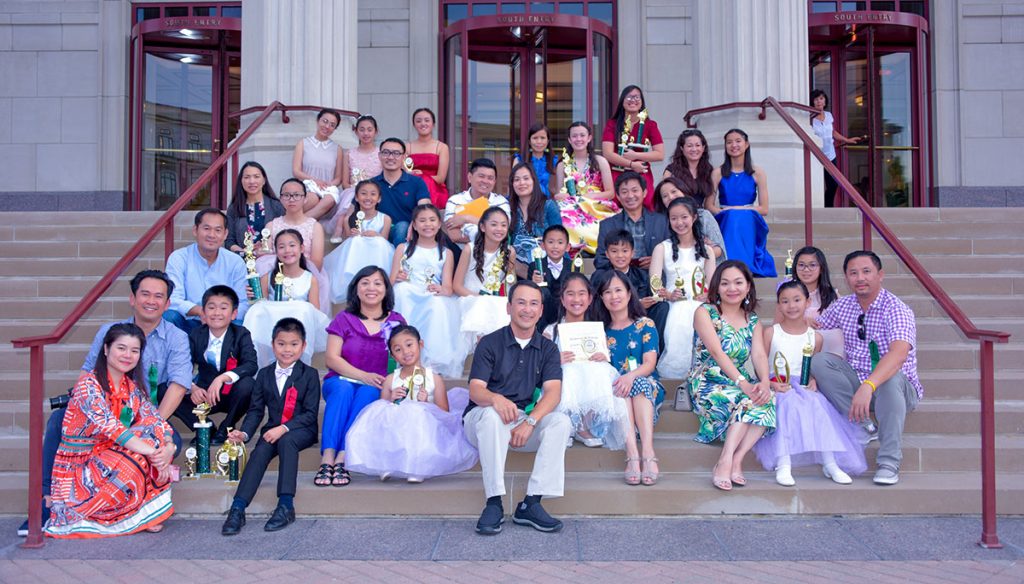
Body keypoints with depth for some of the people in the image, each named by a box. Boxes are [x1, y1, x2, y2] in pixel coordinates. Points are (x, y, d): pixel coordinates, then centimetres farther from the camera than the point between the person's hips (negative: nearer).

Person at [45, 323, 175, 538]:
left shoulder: (133, 388, 6)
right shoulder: (88, 384, -17)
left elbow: (157, 422, -4)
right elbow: (110, 427, -29)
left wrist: (168, 448, -25)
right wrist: (154, 453, -36)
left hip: (109, 460, 7)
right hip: (78, 469, -7)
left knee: (155, 432, -14)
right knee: (135, 461, -31)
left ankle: (145, 512, -9)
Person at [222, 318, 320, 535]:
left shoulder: (309, 375, -1)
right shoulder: (264, 374, 11)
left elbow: (311, 413, -8)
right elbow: (256, 410, 8)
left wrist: (284, 428, -21)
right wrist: (244, 433, -11)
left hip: (301, 430, -3)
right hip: (273, 429, 3)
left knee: (286, 441, -34)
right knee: (260, 451, -26)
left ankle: (286, 505, -37)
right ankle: (237, 509, -35)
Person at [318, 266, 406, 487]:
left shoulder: (396, 321, 11)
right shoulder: (344, 319, 8)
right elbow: (331, 358, -1)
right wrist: (363, 375, -16)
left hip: (376, 388, 0)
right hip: (340, 381, 0)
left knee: (367, 393, -34)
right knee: (343, 389, -34)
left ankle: (342, 459, -43)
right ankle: (327, 458, -45)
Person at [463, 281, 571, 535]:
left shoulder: (548, 349, 8)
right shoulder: (490, 343, 0)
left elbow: (553, 391, -7)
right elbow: (475, 390, -11)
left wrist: (530, 421, -26)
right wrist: (496, 399, -36)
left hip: (527, 421, 3)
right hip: (481, 419, -3)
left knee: (561, 422, -24)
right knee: (492, 414, -36)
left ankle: (531, 504, -25)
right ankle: (494, 503, -31)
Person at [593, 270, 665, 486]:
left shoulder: (645, 325, 7)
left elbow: (650, 363, -6)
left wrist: (631, 376, -27)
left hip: (648, 388, -1)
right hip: (613, 390, 1)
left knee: (638, 384, -35)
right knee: (618, 387, -34)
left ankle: (648, 452, -47)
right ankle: (632, 454, -47)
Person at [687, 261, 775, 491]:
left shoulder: (752, 320, 15)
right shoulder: (705, 312, 0)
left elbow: (760, 355, -2)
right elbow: (717, 352, -14)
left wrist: (765, 382, -24)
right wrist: (742, 383, -28)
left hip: (741, 385, 5)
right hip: (706, 384, -4)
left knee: (766, 398, -29)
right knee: (750, 400, -32)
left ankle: (733, 460, -31)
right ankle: (730, 462, -32)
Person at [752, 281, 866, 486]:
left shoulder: (815, 337, 11)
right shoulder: (770, 333, 4)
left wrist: (813, 381, -6)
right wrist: (772, 383, -15)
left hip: (804, 387, 3)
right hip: (777, 387, -2)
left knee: (818, 404, -29)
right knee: (787, 403, -34)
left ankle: (830, 462, -29)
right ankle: (783, 464, -39)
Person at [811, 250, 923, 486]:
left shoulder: (897, 310, -17)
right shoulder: (842, 306, 1)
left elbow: (898, 353, -35)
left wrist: (868, 386, -49)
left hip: (898, 388, -4)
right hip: (857, 383, 4)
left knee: (890, 378, -38)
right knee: (821, 360, -18)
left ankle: (889, 463, -30)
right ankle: (862, 421, -19)